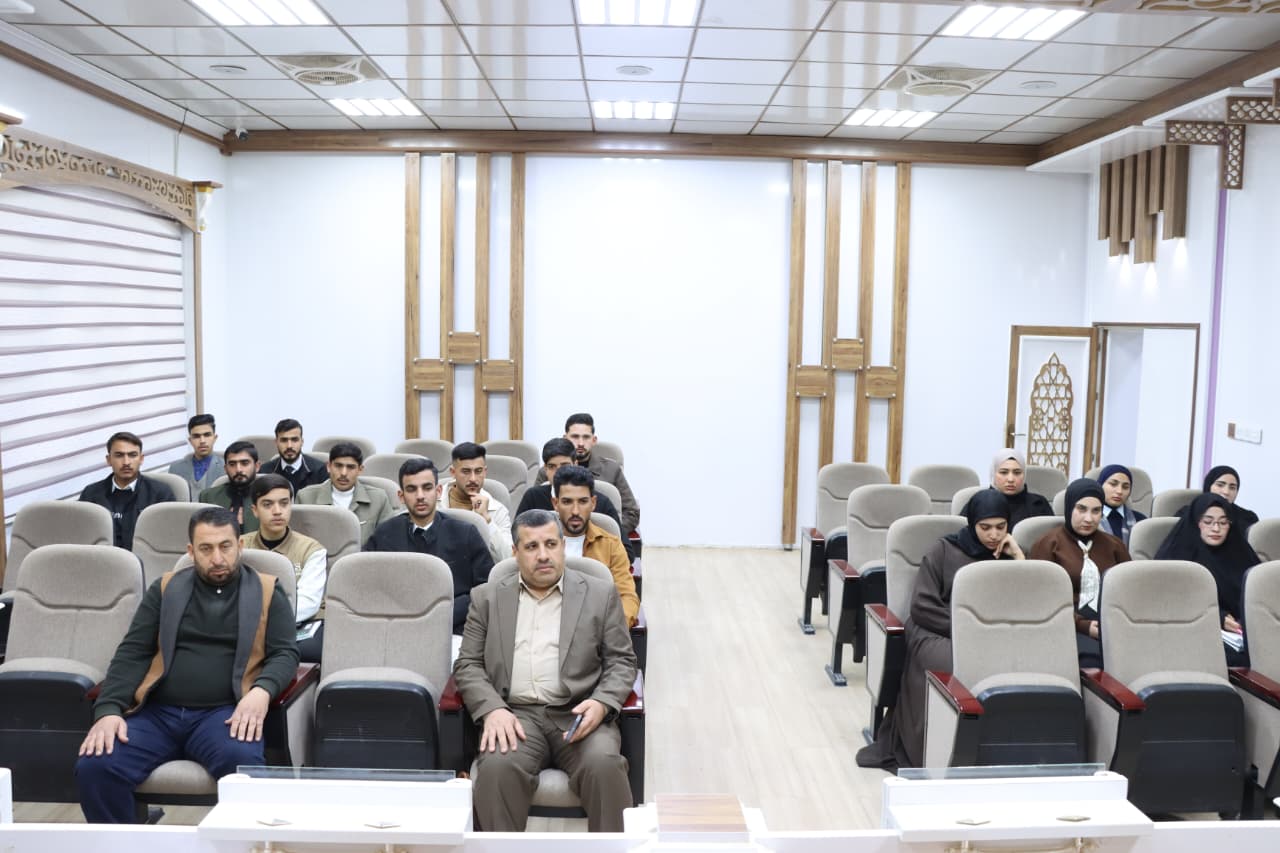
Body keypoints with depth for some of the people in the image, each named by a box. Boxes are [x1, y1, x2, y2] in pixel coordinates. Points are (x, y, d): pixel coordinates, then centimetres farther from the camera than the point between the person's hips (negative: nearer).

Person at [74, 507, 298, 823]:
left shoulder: (267, 592, 11)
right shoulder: (165, 589, 16)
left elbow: (285, 653, 4)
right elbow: (132, 653, 10)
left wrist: (262, 690, -18)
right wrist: (109, 709, -8)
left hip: (222, 712, -2)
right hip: (157, 713, 3)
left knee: (243, 764, -34)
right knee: (93, 766, -23)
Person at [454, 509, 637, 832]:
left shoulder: (600, 594, 10)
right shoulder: (487, 598, 14)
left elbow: (621, 661, 8)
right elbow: (468, 665, 9)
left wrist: (602, 703, -12)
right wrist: (493, 709, -10)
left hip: (578, 714, 0)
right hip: (515, 714, 1)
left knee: (604, 764, -31)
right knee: (497, 767, -31)